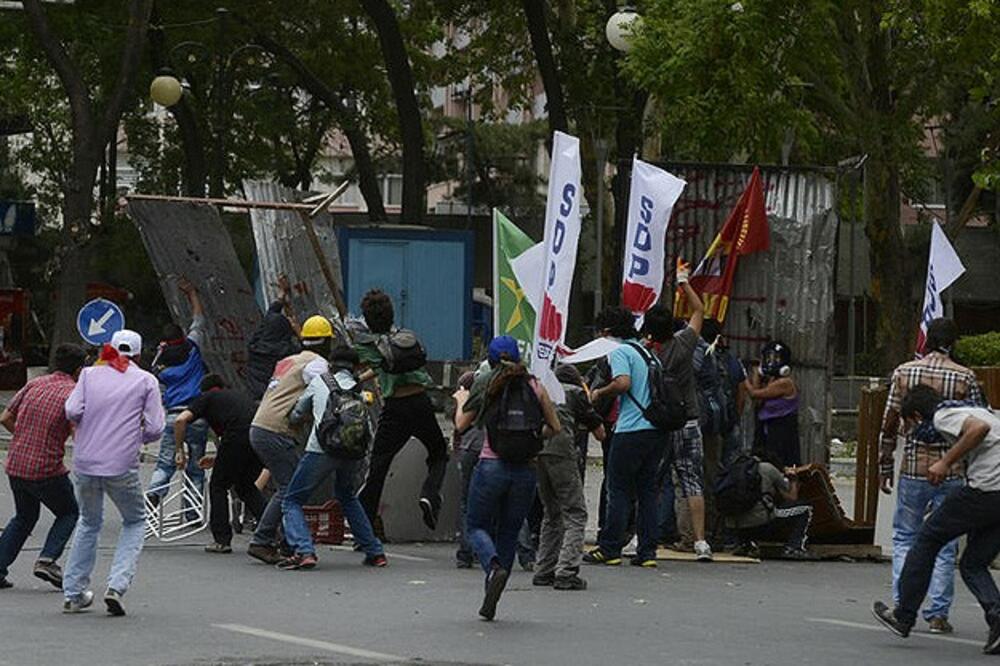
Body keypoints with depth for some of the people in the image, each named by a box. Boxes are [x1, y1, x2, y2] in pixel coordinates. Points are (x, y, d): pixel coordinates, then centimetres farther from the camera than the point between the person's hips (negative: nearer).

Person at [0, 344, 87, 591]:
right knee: (69, 513, 17)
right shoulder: (73, 393, -9)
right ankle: (47, 559, -2)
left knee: (24, 517, 25)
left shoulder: (34, 385, 8)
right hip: (46, 468, -6)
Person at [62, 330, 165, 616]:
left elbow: (72, 411, -3)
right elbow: (155, 429, -1)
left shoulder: (90, 374, 8)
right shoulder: (146, 381, 3)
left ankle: (73, 593, 21)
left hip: (85, 462, 3)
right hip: (122, 466, -3)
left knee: (89, 523, 23)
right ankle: (117, 586, -2)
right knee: (135, 522, 17)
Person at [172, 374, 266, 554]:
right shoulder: (239, 395, 34)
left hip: (237, 438, -5)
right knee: (245, 486, 25)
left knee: (218, 486, 14)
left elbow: (180, 420, 2)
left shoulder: (208, 397, 18)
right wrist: (218, 460, 41)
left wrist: (180, 450, 13)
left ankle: (222, 539, 11)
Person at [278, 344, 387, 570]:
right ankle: (375, 553, 26)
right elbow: (369, 432, 19)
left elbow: (296, 416, 26)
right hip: (355, 453, 4)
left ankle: (304, 551, -15)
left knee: (292, 501, 7)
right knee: (348, 498, 31)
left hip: (322, 450, -4)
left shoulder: (319, 382, 17)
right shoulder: (359, 392, 24)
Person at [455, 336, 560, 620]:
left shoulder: (485, 386, -1)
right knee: (509, 534, 13)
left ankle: (494, 567, -20)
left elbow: (462, 424, 8)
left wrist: (462, 400, 27)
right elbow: (555, 428, 8)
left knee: (477, 527, 12)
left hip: (491, 466, -2)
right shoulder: (534, 386, 3)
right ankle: (489, 605, 11)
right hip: (525, 469, 2)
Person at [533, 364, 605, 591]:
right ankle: (566, 573, -14)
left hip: (535, 452, 6)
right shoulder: (576, 393, 14)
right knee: (575, 513, -1)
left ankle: (543, 571, 17)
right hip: (560, 451, -6)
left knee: (551, 513, 20)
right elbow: (600, 433, 15)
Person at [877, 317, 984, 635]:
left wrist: (884, 467, 11)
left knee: (905, 537, 14)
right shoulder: (965, 377, -5)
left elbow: (890, 425, 2)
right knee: (945, 544, 6)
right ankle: (938, 613, 4)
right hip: (953, 471, -1)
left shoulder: (904, 372, 0)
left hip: (913, 468, 1)